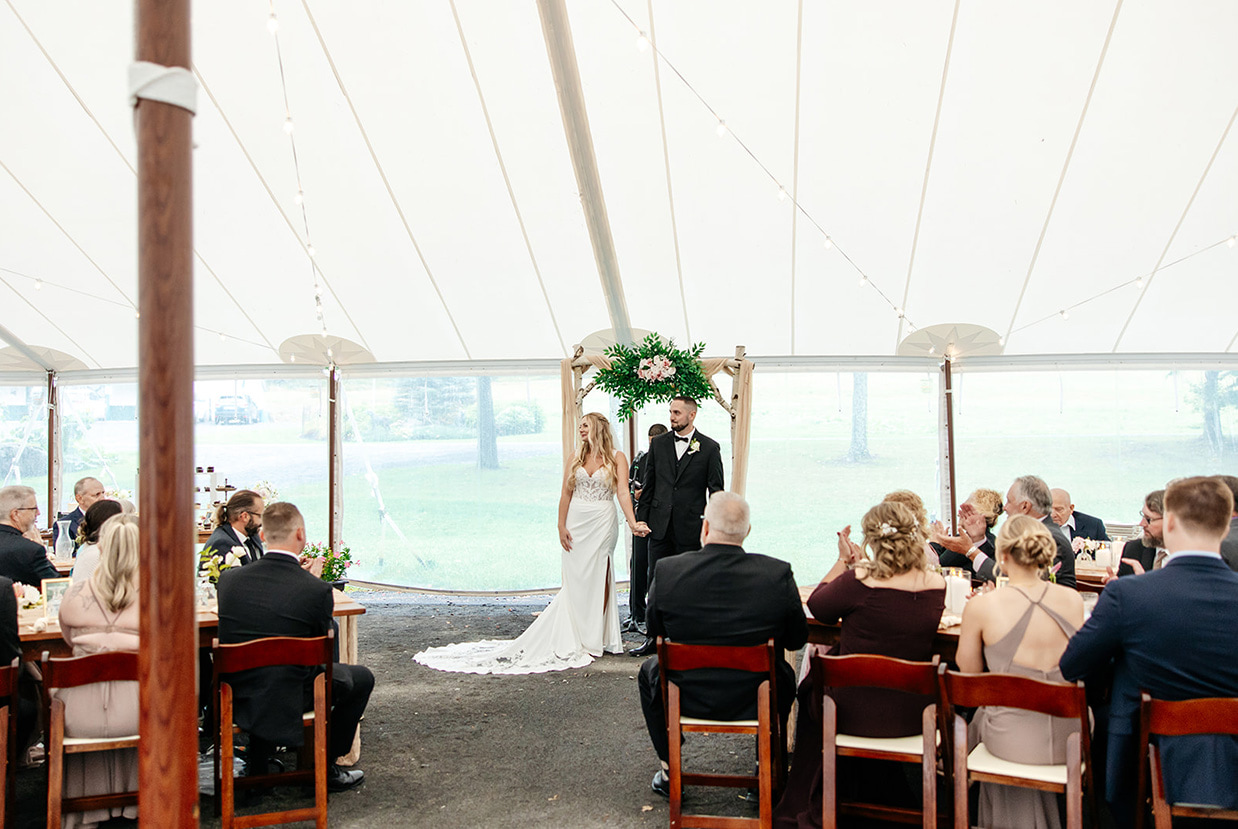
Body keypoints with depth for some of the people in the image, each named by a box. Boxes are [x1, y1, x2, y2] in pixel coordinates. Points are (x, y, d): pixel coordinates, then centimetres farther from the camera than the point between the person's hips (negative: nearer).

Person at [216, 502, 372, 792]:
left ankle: (257, 760, 39)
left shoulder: (229, 578, -8)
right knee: (361, 677, 17)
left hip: (234, 699, 5)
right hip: (285, 703, -5)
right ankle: (325, 766, 23)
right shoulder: (317, 590, -19)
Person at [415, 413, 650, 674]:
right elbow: (566, 493, 9)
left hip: (602, 524, -3)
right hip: (576, 524, 3)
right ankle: (575, 640, 13)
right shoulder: (576, 458, 10)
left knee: (598, 581, -1)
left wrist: (632, 523, -25)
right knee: (575, 581, 4)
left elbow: (623, 493, -11)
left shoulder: (616, 458, -1)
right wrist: (561, 526, 0)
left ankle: (596, 638, 11)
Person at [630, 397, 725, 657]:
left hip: (690, 527, -3)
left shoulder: (709, 447, -2)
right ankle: (653, 637, 15)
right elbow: (649, 484, 11)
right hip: (660, 525, 3)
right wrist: (641, 518, 6)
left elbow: (716, 490, 0)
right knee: (656, 581, 6)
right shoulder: (658, 444, 7)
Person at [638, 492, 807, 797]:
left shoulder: (666, 570, -17)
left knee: (649, 670, 32)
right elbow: (797, 639, -3)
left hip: (686, 699, 0)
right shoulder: (778, 574, -17)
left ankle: (669, 772, 35)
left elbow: (653, 628, 0)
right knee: (783, 673, 34)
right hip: (755, 700, 1)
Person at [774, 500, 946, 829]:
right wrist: (861, 564, 15)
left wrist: (843, 561, 3)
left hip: (855, 714, -4)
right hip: (912, 714, 4)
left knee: (811, 686, 27)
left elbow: (817, 607, -4)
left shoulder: (859, 581, -23)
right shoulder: (937, 584, -7)